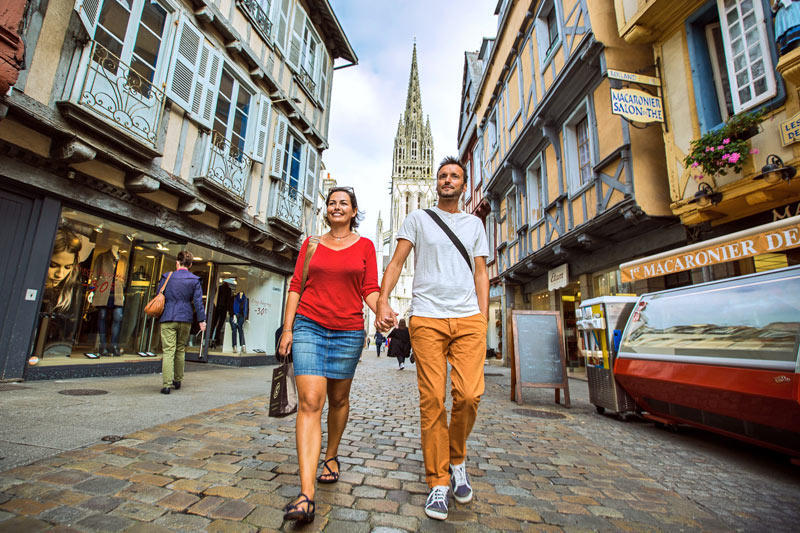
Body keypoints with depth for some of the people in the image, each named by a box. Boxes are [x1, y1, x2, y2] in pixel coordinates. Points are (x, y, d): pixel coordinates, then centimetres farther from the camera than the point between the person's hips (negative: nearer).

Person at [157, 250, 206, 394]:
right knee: (180, 350, 14)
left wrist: (158, 315, 24)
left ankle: (166, 384, -9)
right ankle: (178, 381, 24)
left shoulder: (166, 277, 2)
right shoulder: (195, 280, 1)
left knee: (168, 350, -3)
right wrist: (201, 320, 0)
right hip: (185, 319, 1)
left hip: (168, 319, -1)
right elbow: (198, 301, -2)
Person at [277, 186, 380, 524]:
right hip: (309, 327, 0)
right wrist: (287, 328, 2)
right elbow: (296, 287, 8)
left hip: (348, 332, 0)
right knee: (309, 401, -10)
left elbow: (370, 290, 1)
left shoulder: (364, 246, 6)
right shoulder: (311, 245, 10)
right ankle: (306, 493, -8)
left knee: (338, 398, 13)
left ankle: (331, 457, 38)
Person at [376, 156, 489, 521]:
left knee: (469, 395, -8)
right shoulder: (418, 218, 13)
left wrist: (482, 319, 6)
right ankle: (438, 482, 15)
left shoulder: (475, 224, 20)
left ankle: (457, 459, 22)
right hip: (427, 319, -1)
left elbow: (481, 273, 16)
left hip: (468, 318, 2)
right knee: (432, 401, -1)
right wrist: (382, 301, -12)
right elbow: (396, 262, 4)